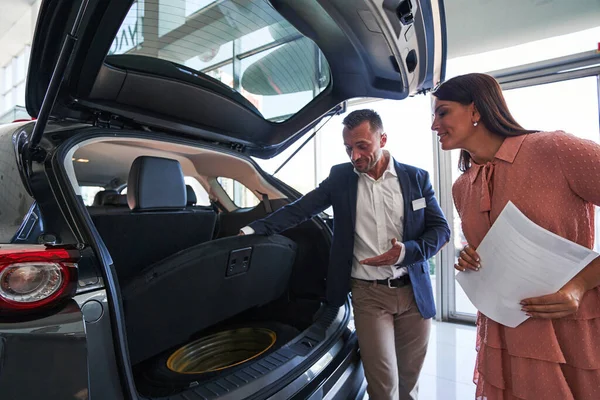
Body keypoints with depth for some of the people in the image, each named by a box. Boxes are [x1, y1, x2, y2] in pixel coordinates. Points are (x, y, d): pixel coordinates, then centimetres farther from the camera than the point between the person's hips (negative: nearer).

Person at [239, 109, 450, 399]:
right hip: (369, 293, -1)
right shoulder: (340, 177, -1)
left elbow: (440, 228, 1)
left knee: (409, 376, 18)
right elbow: (299, 209, -4)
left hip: (414, 291, 2)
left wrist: (405, 252, -17)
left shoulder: (416, 178, 0)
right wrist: (253, 230, -15)